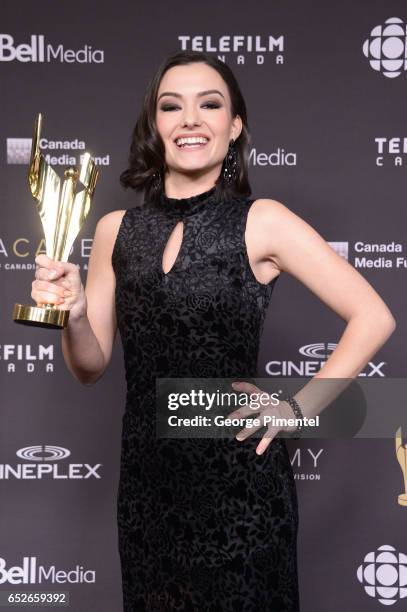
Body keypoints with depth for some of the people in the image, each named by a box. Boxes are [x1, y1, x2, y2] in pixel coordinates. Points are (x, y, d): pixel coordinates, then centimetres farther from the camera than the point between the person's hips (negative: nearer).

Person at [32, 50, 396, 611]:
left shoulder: (261, 222, -9)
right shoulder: (116, 230, 2)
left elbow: (374, 318, -9)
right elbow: (91, 366, 6)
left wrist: (297, 410, -11)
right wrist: (71, 314, -14)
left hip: (239, 479, -3)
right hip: (147, 477, 4)